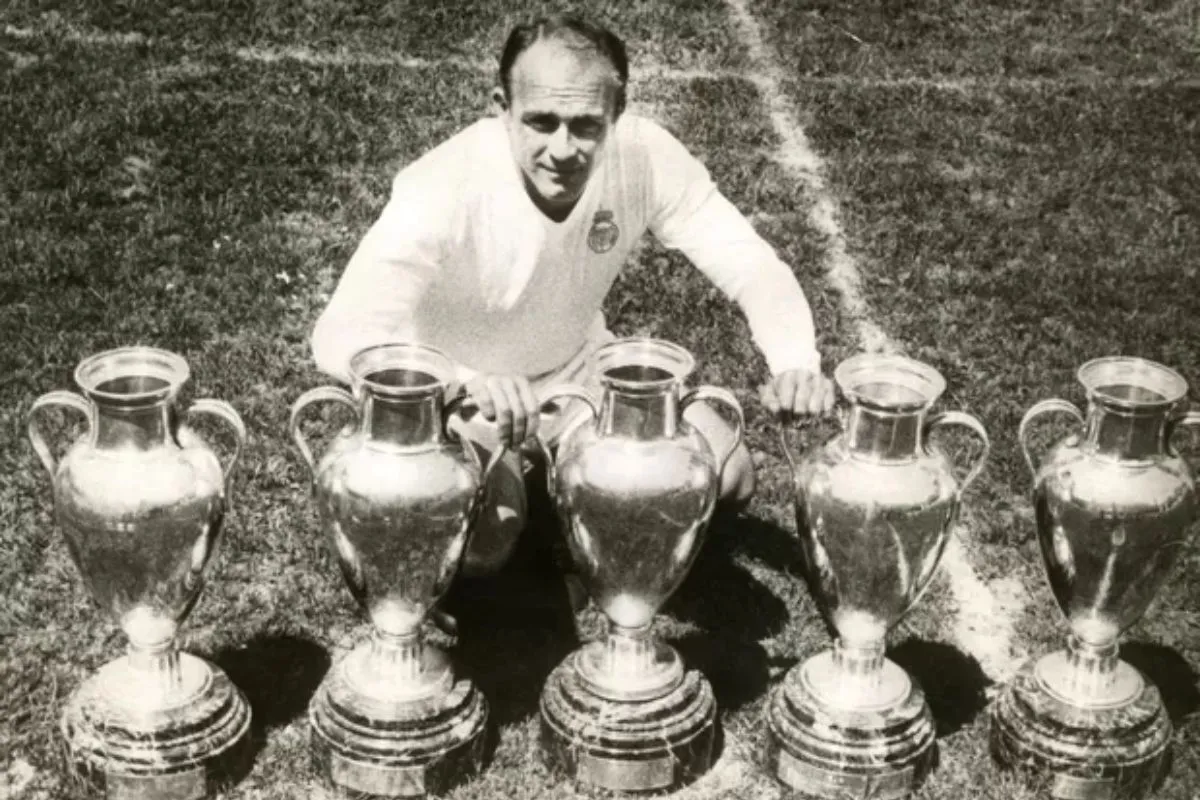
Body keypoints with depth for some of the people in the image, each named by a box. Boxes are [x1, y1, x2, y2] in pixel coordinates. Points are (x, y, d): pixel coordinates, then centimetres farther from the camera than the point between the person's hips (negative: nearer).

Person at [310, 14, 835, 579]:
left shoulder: (645, 156, -23)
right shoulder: (444, 190, -34)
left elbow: (754, 268, -21)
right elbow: (339, 339, -41)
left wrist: (796, 364, -42)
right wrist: (467, 383, -60)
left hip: (581, 371, 4)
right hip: (462, 396, -4)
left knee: (727, 482, -10)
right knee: (477, 547, -28)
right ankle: (508, 477, 8)